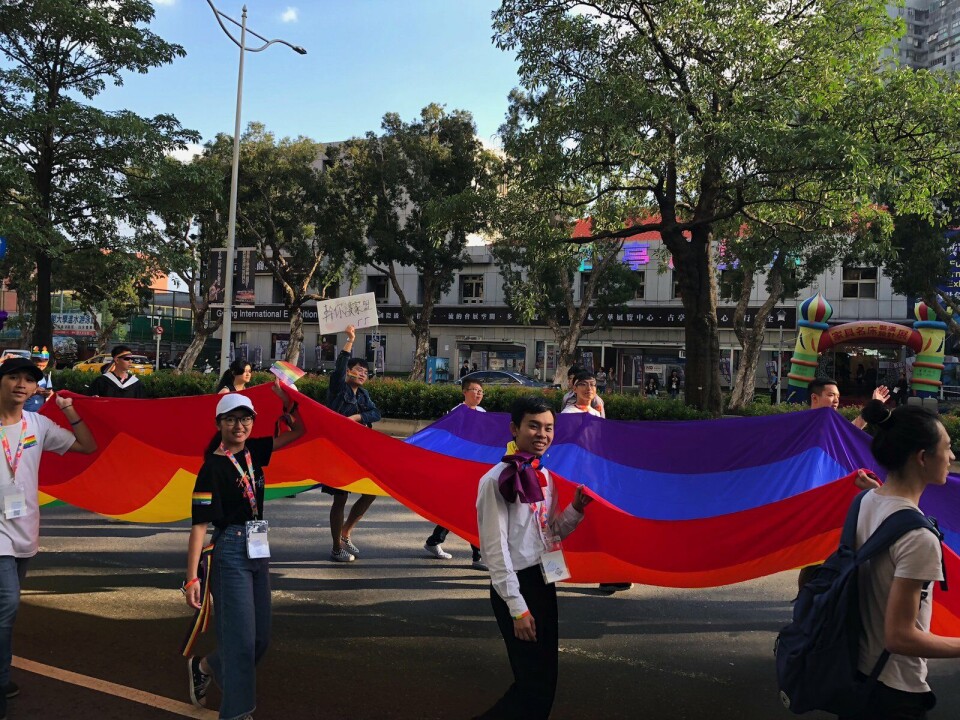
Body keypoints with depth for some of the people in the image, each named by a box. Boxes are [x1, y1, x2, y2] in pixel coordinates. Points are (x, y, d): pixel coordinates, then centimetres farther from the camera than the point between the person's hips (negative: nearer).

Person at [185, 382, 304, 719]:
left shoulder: (253, 452, 5)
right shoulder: (213, 467, -13)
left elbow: (298, 430, 12)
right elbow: (199, 525, -16)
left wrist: (285, 396, -1)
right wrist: (192, 578, -19)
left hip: (258, 551, 7)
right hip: (230, 554, -7)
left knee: (260, 638, 14)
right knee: (241, 638, -4)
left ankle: (203, 667, 39)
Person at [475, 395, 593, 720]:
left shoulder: (544, 475, 7)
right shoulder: (496, 480, -16)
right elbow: (495, 548, -17)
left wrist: (576, 509, -2)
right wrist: (517, 607, -18)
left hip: (545, 582, 8)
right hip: (516, 586, -8)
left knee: (545, 678, 15)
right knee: (533, 682, -1)